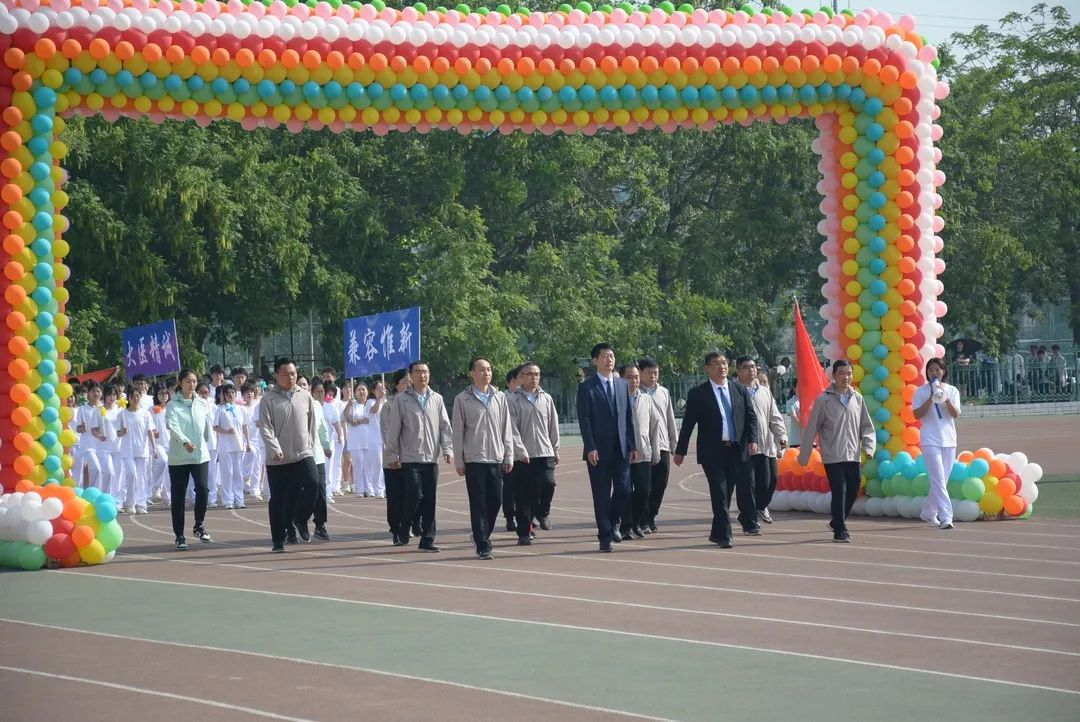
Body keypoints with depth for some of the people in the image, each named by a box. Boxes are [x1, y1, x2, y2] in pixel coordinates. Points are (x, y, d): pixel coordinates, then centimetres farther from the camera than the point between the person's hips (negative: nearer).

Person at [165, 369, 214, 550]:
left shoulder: (203, 403, 8)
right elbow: (172, 426, -20)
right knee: (178, 496, 1)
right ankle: (179, 535, 11)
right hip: (178, 456, -2)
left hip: (201, 454, 2)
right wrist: (184, 441, -35)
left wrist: (207, 444, 12)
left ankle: (199, 526, 9)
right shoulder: (173, 405, -4)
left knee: (202, 489, -13)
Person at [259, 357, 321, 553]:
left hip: (303, 454, 2)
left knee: (312, 482, -21)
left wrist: (310, 446, 8)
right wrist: (275, 448, -23)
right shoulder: (268, 399, -3)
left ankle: (300, 519, 2)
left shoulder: (305, 396, 6)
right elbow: (265, 427, -11)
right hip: (277, 459, -2)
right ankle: (278, 540, 12)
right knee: (278, 499, 2)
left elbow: (312, 424, 13)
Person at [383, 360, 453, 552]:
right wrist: (392, 455, -2)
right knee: (415, 495, -13)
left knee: (430, 500, 3)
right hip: (410, 458, -3)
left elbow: (445, 426, 8)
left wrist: (447, 449, -4)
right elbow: (393, 429, 0)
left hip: (431, 458, 3)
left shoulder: (437, 399, 9)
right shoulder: (401, 400, 0)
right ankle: (403, 531, 9)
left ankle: (427, 540, 9)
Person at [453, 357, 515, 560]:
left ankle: (483, 536, 25)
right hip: (474, 460, -3)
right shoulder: (462, 399, 1)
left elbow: (507, 429, 11)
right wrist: (458, 461, -1)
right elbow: (457, 431, 2)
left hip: (496, 459, 3)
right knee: (478, 504, -3)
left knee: (494, 502, 4)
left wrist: (509, 456, 7)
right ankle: (483, 546, -1)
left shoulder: (500, 397, 9)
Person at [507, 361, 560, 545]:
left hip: (545, 453, 2)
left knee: (548, 484, -16)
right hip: (522, 456, -2)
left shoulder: (546, 398, 9)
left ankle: (542, 511, 14)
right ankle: (524, 533, 9)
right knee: (523, 496, 0)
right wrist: (521, 451, -15)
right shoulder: (513, 400, -1)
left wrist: (555, 450, 15)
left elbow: (553, 426, 15)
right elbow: (512, 429, -7)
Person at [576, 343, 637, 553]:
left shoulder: (622, 385, 13)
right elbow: (584, 420, -6)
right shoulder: (586, 387, -2)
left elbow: (629, 416, 13)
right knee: (602, 495, 0)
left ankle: (610, 523, 22)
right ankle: (605, 536, 7)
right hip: (599, 450, -4)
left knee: (623, 490, -2)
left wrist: (632, 445, 7)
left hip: (621, 448, 4)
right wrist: (590, 448, -14)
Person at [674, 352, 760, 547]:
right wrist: (680, 451, 2)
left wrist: (753, 440, -6)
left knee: (746, 487, 3)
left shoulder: (740, 391, 10)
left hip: (739, 449, 3)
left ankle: (749, 523, 29)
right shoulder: (698, 394, 1)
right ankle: (723, 535, 4)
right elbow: (688, 423, 2)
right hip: (713, 451, -3)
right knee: (720, 494, -3)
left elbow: (751, 417, 9)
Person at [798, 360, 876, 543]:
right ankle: (840, 530, 3)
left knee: (852, 491, 10)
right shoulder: (824, 399, -4)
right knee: (839, 492, -7)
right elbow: (812, 429, -2)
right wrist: (803, 456, 0)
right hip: (833, 457, -4)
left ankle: (837, 522, 32)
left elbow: (866, 426, 11)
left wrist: (869, 447, -5)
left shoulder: (857, 398, 7)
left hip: (853, 456, 4)